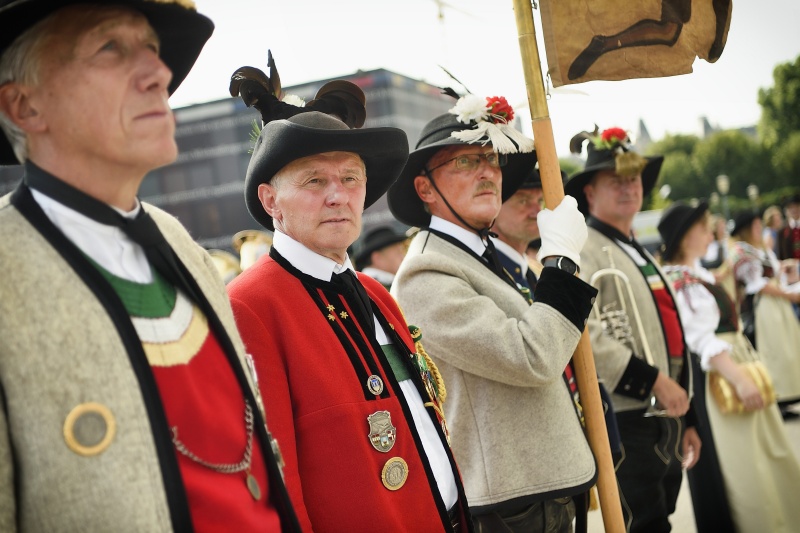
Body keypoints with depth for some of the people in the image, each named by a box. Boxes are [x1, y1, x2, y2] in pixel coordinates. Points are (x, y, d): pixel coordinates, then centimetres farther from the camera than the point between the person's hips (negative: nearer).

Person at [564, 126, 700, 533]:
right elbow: (585, 334, -24)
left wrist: (685, 421, 22)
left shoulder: (641, 255, 21)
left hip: (665, 419, 9)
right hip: (626, 422, -9)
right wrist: (653, 381, -21)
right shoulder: (582, 251, -8)